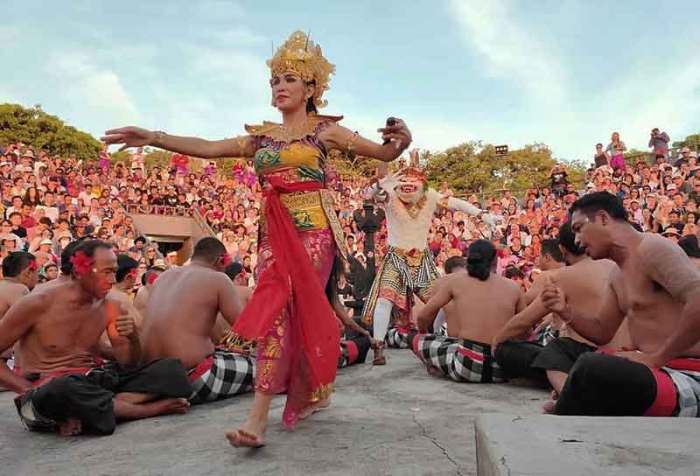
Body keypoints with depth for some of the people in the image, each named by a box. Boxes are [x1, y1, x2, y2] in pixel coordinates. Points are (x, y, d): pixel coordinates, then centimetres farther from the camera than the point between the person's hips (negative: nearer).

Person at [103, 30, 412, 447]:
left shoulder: (324, 130, 4)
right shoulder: (262, 136, 14)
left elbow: (384, 153, 0)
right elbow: (208, 148, 7)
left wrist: (403, 141, -23)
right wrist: (153, 138, -2)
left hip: (314, 230, -4)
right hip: (275, 233, 4)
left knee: (291, 311, -7)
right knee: (276, 312, -2)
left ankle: (259, 418, 0)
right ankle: (259, 418, 9)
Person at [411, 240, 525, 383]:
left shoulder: (455, 281, 4)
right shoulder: (513, 287, 8)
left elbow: (423, 316, 8)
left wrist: (424, 334, 30)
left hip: (468, 366, -1)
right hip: (503, 371, 2)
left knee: (415, 339, 17)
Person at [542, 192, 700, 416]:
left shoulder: (652, 248, -13)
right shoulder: (618, 278, 17)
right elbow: (602, 331, 21)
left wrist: (655, 357, -22)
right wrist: (566, 311, 4)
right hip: (656, 374, 10)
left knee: (590, 368, -34)